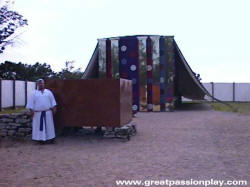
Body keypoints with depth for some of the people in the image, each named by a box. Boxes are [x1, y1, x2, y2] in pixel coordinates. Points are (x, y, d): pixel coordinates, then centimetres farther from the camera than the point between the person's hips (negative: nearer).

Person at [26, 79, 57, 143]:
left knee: (49, 125, 3)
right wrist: (31, 110, -7)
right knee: (39, 126, 1)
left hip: (48, 112, 1)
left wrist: (54, 108, 2)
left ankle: (50, 138, 11)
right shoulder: (34, 93, 5)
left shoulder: (49, 92, 9)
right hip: (38, 113, -1)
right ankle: (41, 138, 9)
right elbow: (31, 102, 2)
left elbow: (52, 101, 9)